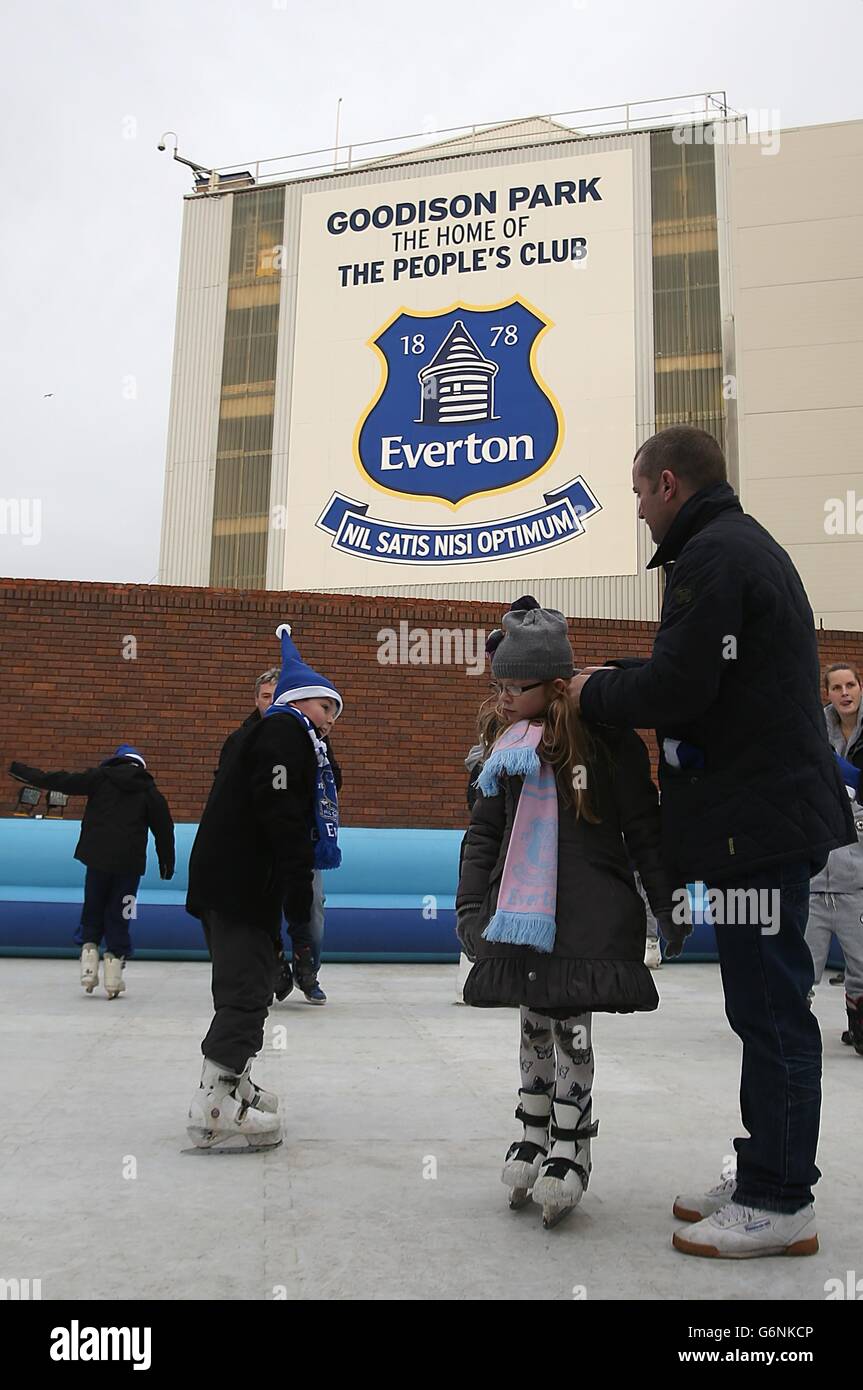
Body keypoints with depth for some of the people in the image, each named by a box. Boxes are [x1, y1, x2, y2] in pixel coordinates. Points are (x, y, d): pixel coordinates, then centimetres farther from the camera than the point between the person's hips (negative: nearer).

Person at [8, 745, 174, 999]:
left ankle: (89, 959, 7)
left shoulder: (99, 777, 2)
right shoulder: (149, 791, 5)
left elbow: (59, 781, 2)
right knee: (118, 916, 7)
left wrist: (21, 770, 12)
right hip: (129, 862, 0)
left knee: (92, 911, 16)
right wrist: (166, 862, 16)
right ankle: (114, 973, 5)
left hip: (98, 856, 0)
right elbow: (163, 827, 7)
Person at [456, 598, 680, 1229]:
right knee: (535, 1021, 13)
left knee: (570, 1025, -2)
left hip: (591, 915, -5)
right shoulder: (511, 749, 6)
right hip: (526, 915, 5)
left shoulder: (611, 742, -10)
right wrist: (471, 903, 4)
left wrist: (667, 905, -3)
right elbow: (484, 831, 11)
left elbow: (646, 830, -5)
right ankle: (534, 1134, 29)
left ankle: (570, 1149, 14)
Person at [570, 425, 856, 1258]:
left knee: (769, 1004, -3)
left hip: (756, 814, -11)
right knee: (767, 1002, 14)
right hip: (772, 805, 11)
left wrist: (595, 693, -2)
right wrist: (617, 682, 13)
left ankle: (780, 1204, 9)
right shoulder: (749, 546, 20)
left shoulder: (710, 556, -13)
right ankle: (765, 1179, 25)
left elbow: (677, 688, -20)